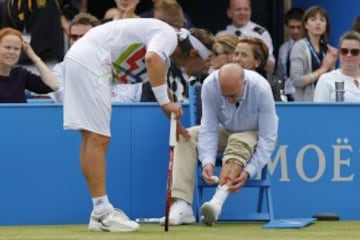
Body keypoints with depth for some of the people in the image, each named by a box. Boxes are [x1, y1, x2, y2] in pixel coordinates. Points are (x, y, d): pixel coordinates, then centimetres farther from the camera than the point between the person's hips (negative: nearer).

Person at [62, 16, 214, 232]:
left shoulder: (164, 56, 19)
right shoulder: (168, 35, -10)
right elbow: (151, 59, -31)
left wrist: (176, 124, 41)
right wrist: (165, 102, -27)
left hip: (82, 62, 10)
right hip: (89, 61, -10)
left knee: (93, 140, 10)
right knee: (98, 139, -10)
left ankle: (101, 214, 13)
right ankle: (103, 212, -11)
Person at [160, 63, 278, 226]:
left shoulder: (261, 89, -30)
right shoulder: (209, 86, -23)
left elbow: (268, 138, -27)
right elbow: (209, 129, -19)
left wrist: (248, 171, -37)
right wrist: (208, 162, -35)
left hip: (254, 135, -3)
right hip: (226, 132, 3)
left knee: (238, 142, -37)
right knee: (185, 137, -22)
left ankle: (218, 201, -51)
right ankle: (181, 206, -34)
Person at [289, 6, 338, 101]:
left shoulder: (328, 49, 11)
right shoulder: (299, 47, -6)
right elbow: (296, 80, -16)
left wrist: (332, 64, 1)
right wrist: (322, 69, -12)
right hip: (307, 100, -6)